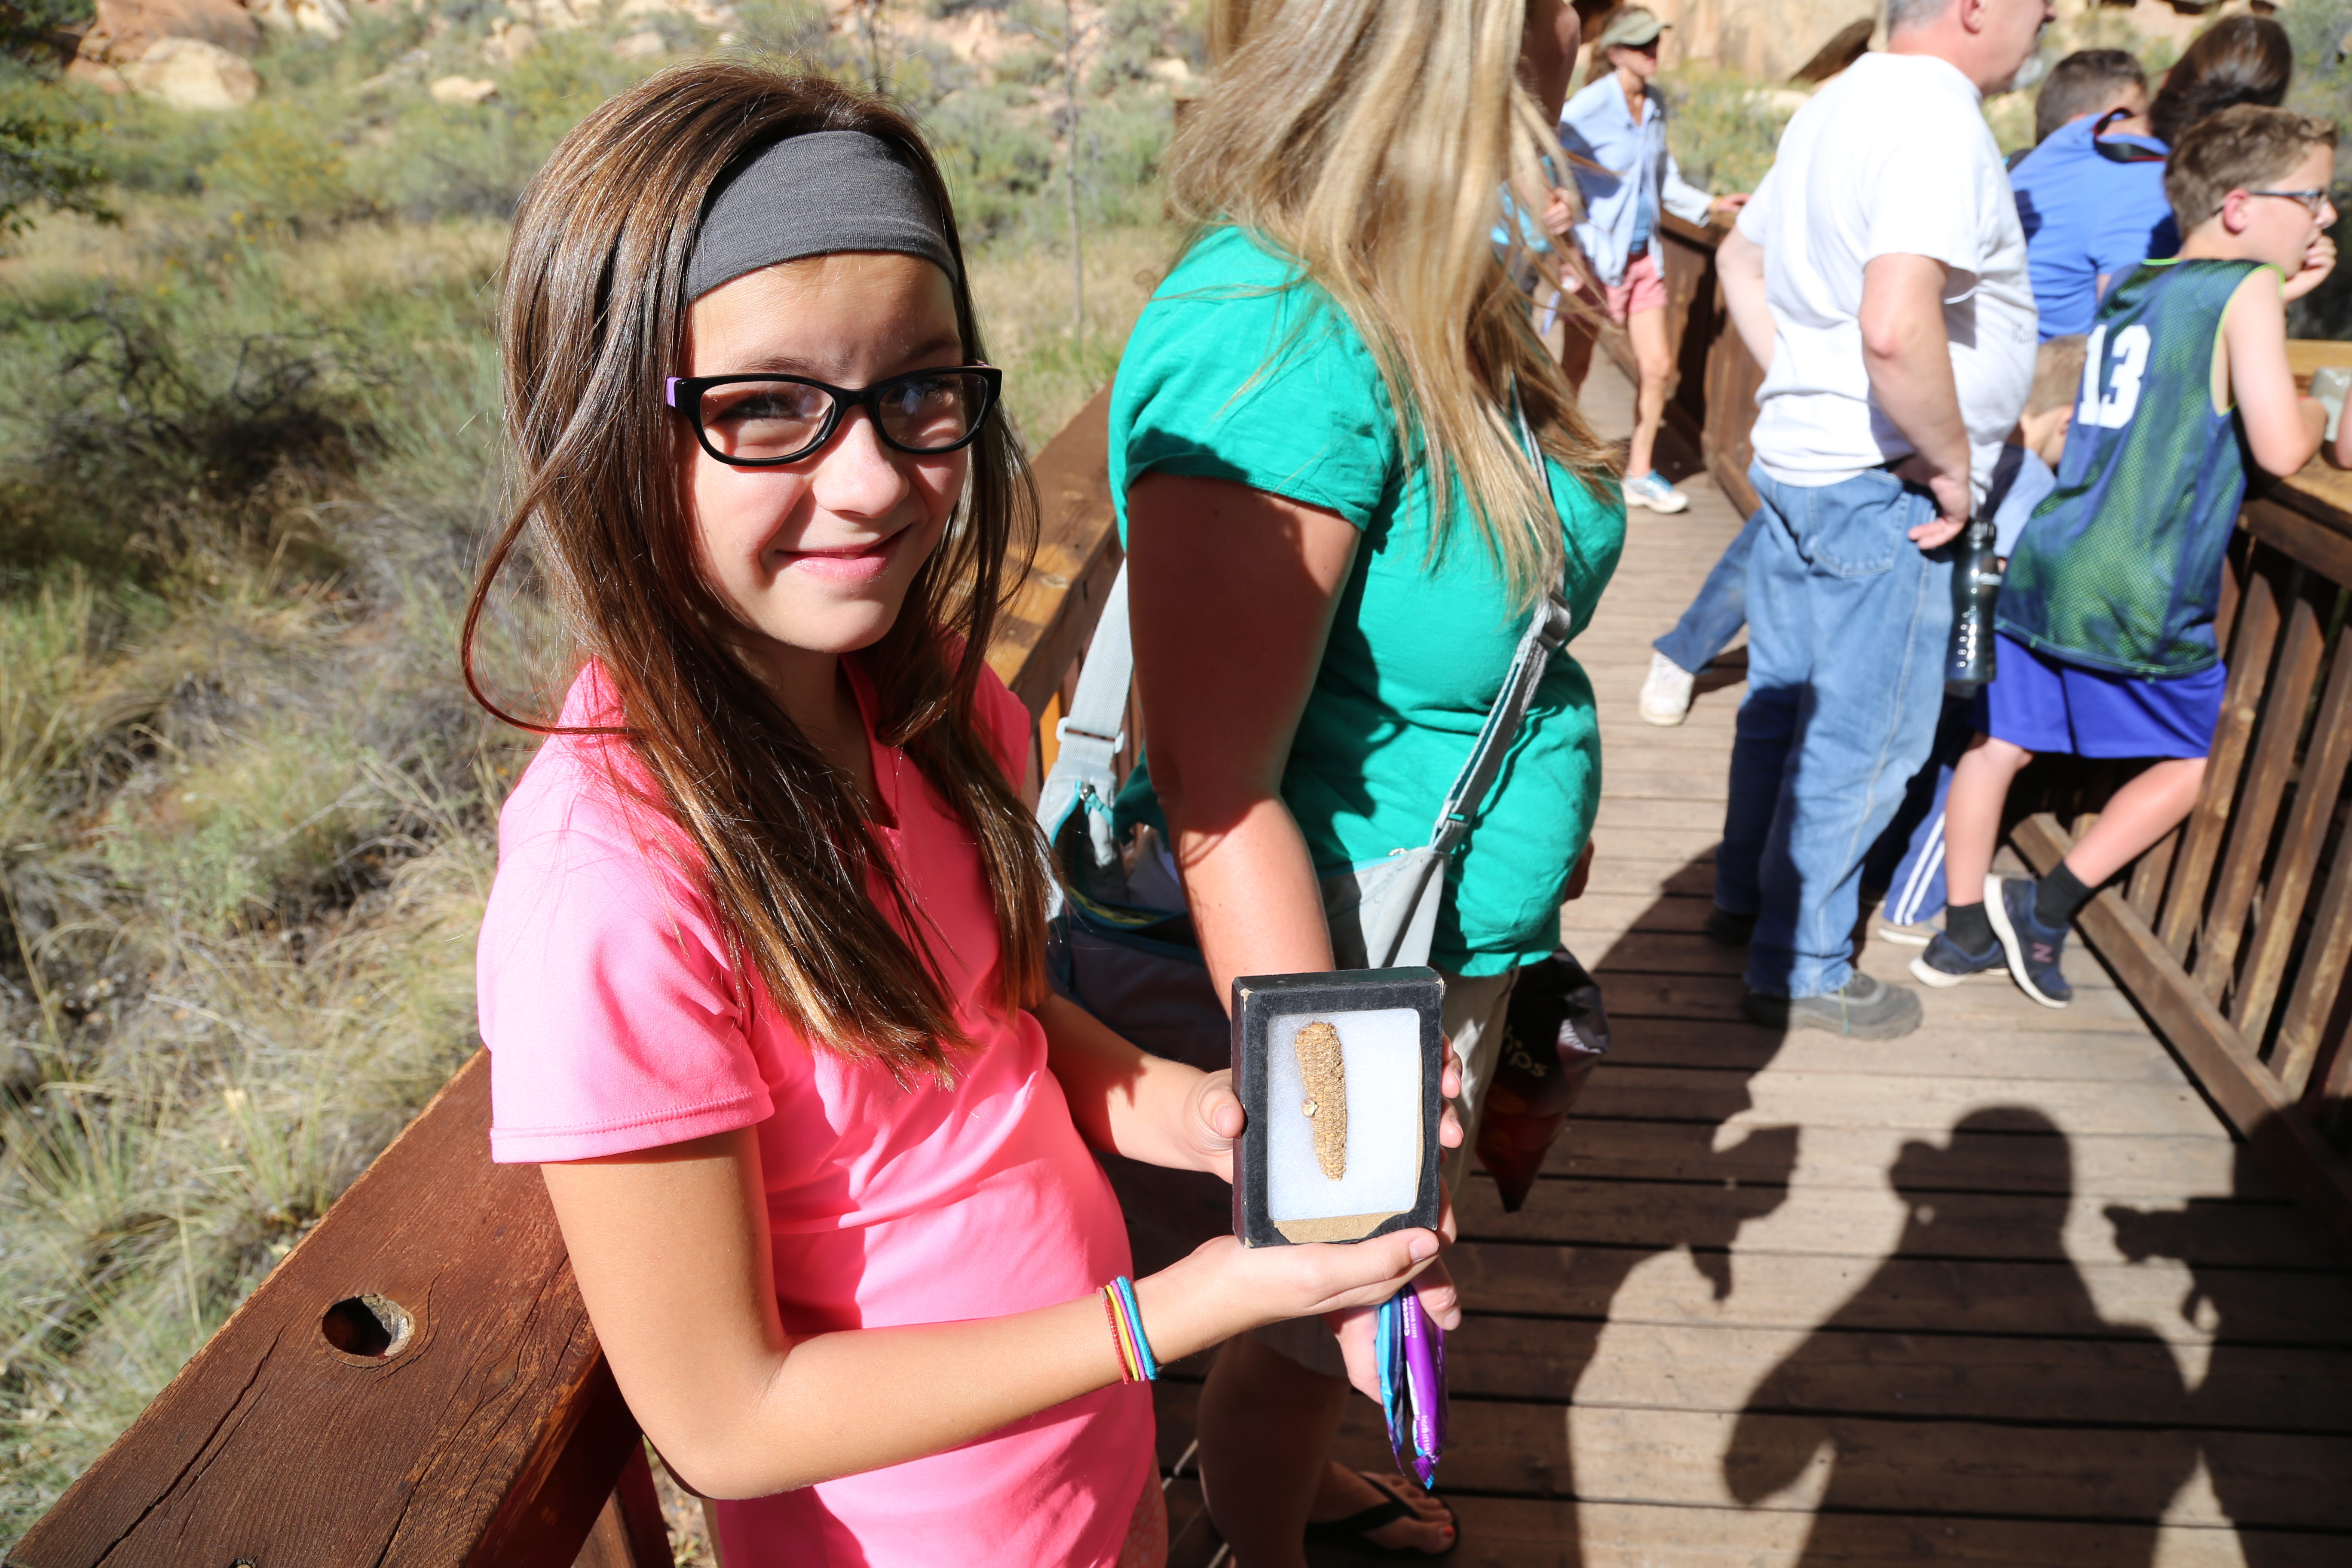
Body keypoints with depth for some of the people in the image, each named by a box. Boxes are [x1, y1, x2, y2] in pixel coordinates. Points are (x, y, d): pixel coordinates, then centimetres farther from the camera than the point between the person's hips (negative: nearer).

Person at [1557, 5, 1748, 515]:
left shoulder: (1655, 104, 7)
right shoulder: (1585, 110, -15)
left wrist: (1709, 204, 15)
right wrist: (1578, 257, -23)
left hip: (1642, 255, 7)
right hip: (1596, 259, -7)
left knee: (1658, 366, 5)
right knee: (1574, 371, 5)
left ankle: (1639, 473, 17)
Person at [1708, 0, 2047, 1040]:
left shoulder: (1839, 106, 10)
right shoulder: (1938, 125, -20)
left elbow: (1742, 259, 22)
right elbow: (1897, 329, -33)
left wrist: (1798, 387, 15)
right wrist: (1951, 465, -20)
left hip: (1795, 458, 10)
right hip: (1880, 490, -10)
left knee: (1784, 700, 20)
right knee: (1867, 738, 3)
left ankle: (1746, 897, 36)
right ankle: (1802, 970, 15)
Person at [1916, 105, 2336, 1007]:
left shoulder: (2131, 288, 15)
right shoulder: (2246, 291, -6)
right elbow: (2278, 447, -13)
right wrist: (2317, 411, 8)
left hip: (2043, 567, 7)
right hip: (2138, 600, -6)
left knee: (2000, 744, 10)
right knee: (2192, 762, 13)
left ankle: (1963, 934, 18)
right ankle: (2045, 909, 9)